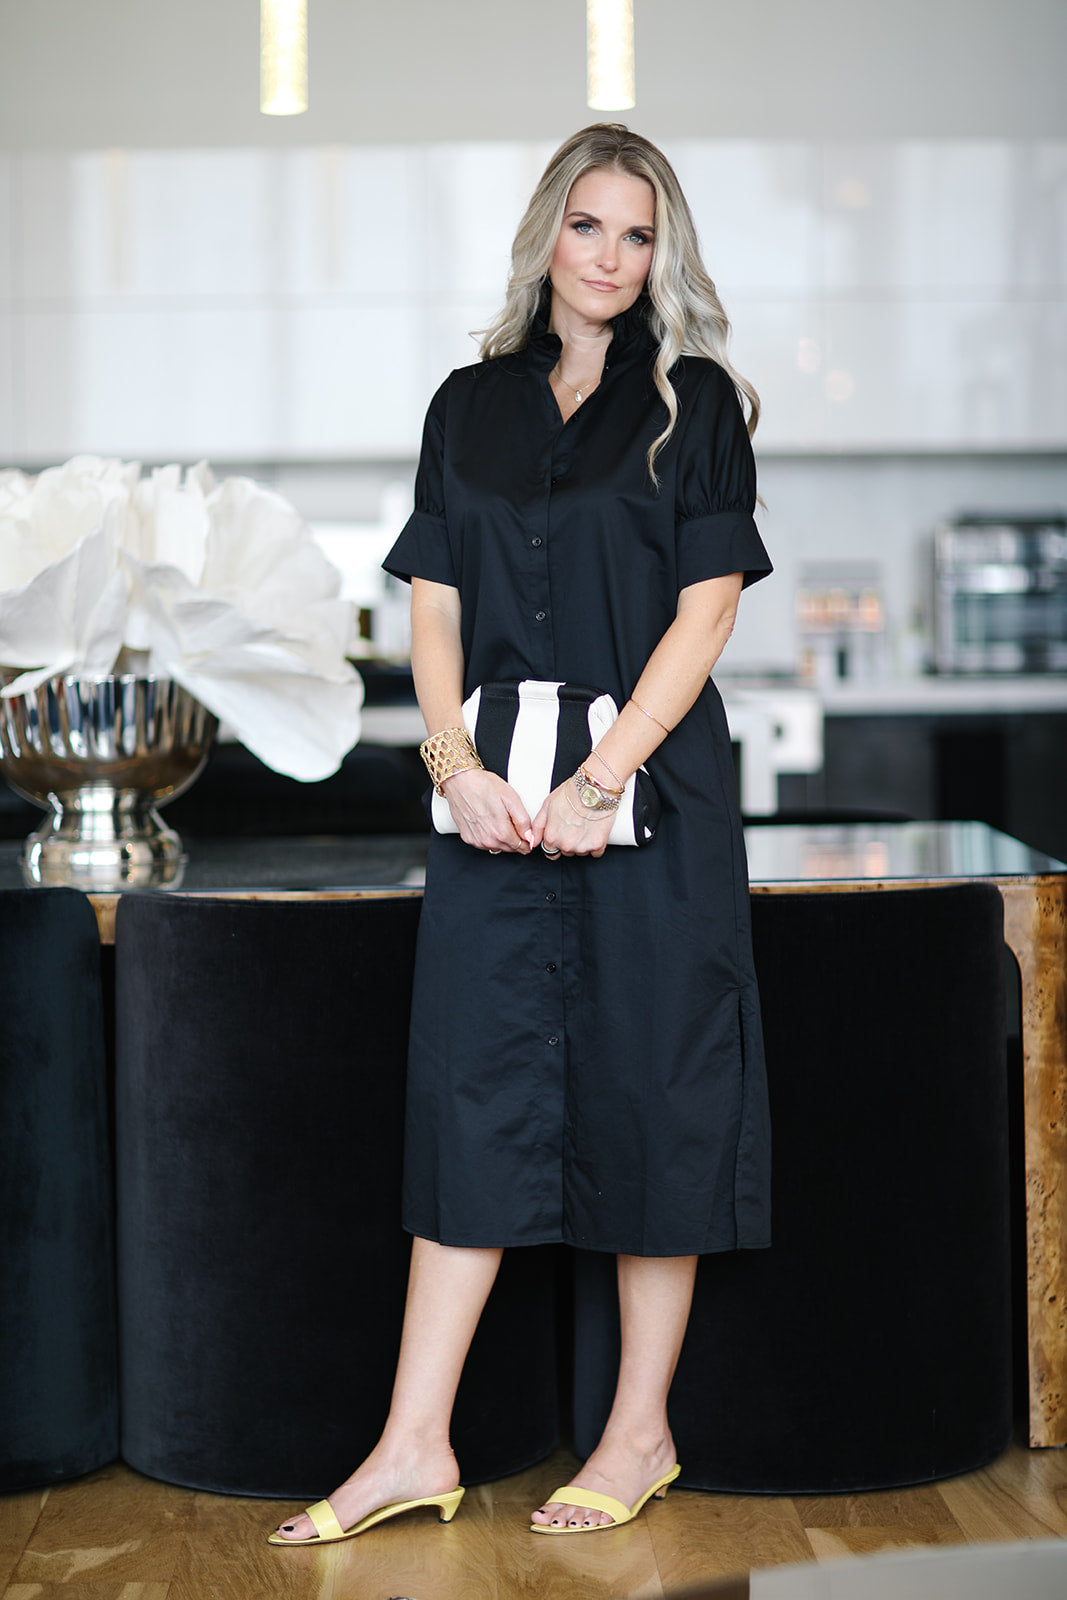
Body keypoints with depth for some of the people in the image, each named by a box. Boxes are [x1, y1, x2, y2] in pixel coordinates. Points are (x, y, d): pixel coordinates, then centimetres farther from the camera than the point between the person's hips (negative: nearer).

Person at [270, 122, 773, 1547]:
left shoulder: (693, 402, 2)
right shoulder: (471, 407, 13)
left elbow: (707, 605, -6)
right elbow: (433, 605, 8)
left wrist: (601, 778, -15)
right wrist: (457, 759, -9)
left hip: (651, 788, -3)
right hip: (494, 800, 3)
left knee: (647, 1092, 1)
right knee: (472, 1088, 3)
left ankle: (642, 1432, 14)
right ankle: (416, 1447, 7)